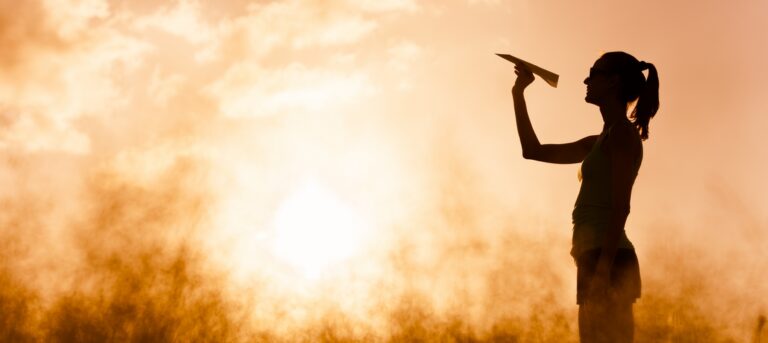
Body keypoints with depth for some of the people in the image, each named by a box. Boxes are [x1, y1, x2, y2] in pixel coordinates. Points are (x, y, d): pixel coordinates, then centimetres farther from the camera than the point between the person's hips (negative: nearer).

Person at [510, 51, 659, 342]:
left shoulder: (622, 132, -5)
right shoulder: (600, 142, 22)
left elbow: (620, 206, -15)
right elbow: (533, 151, 29)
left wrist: (603, 269, -23)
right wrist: (518, 94, 27)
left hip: (609, 263, -9)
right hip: (597, 262, 9)